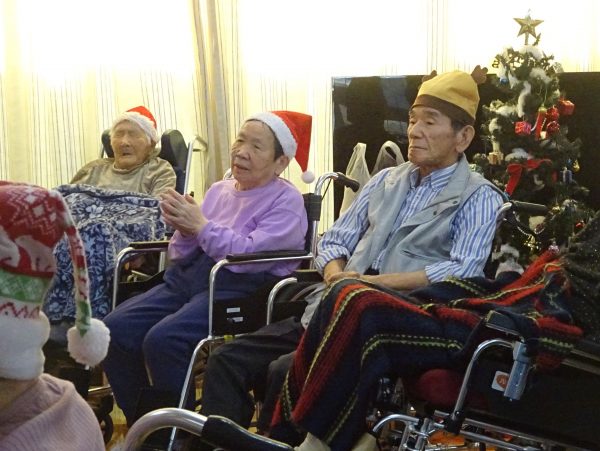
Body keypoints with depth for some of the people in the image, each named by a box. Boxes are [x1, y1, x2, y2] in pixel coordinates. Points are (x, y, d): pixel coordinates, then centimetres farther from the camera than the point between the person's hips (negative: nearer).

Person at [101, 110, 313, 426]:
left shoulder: (286, 200, 1)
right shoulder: (219, 190, 20)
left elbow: (251, 255, -15)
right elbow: (181, 255, 18)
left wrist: (201, 225, -9)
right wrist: (184, 231, -4)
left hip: (240, 287, -7)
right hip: (187, 278, 7)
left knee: (162, 339, -30)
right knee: (115, 328, -15)